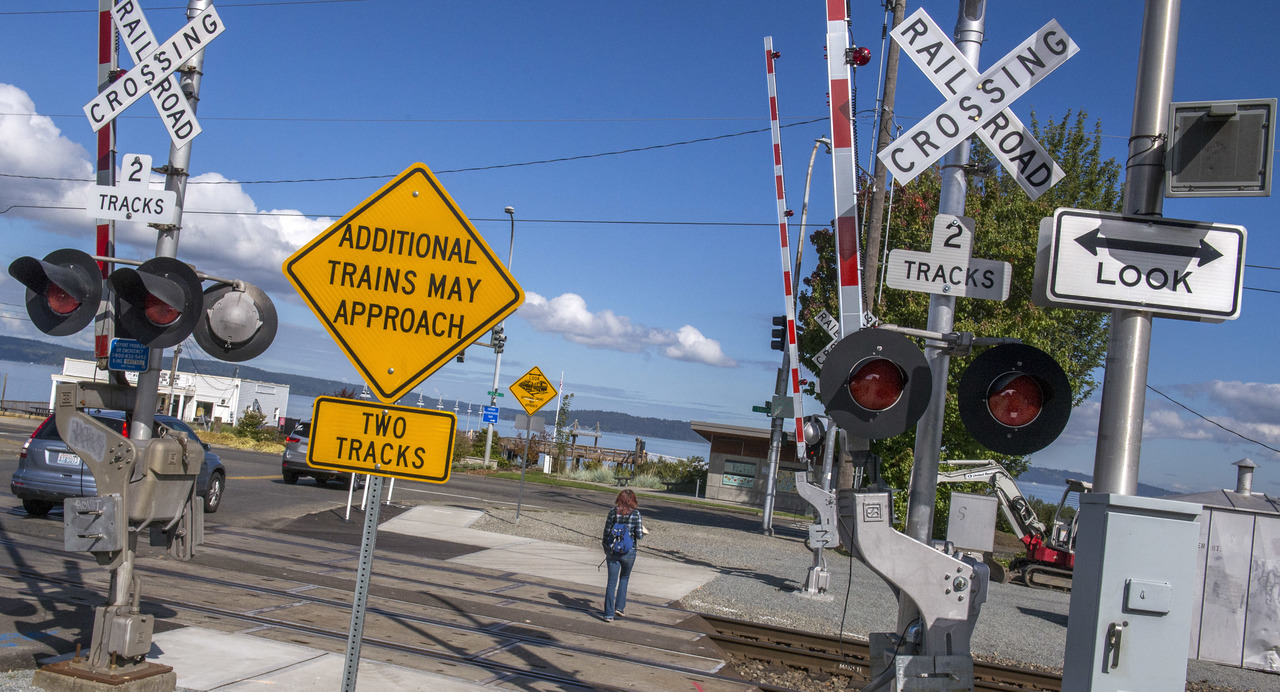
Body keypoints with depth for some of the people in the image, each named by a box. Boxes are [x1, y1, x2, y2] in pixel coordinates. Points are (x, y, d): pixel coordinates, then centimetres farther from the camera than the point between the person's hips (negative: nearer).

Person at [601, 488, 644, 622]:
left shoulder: (613, 511, -3)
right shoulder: (635, 513, -9)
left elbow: (606, 531, -1)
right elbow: (639, 534, -9)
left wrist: (606, 548, 12)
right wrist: (643, 530, 13)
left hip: (612, 551, 1)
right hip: (629, 552, -1)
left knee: (611, 582, 6)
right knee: (624, 578, 23)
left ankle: (609, 614, 4)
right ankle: (619, 607, 17)